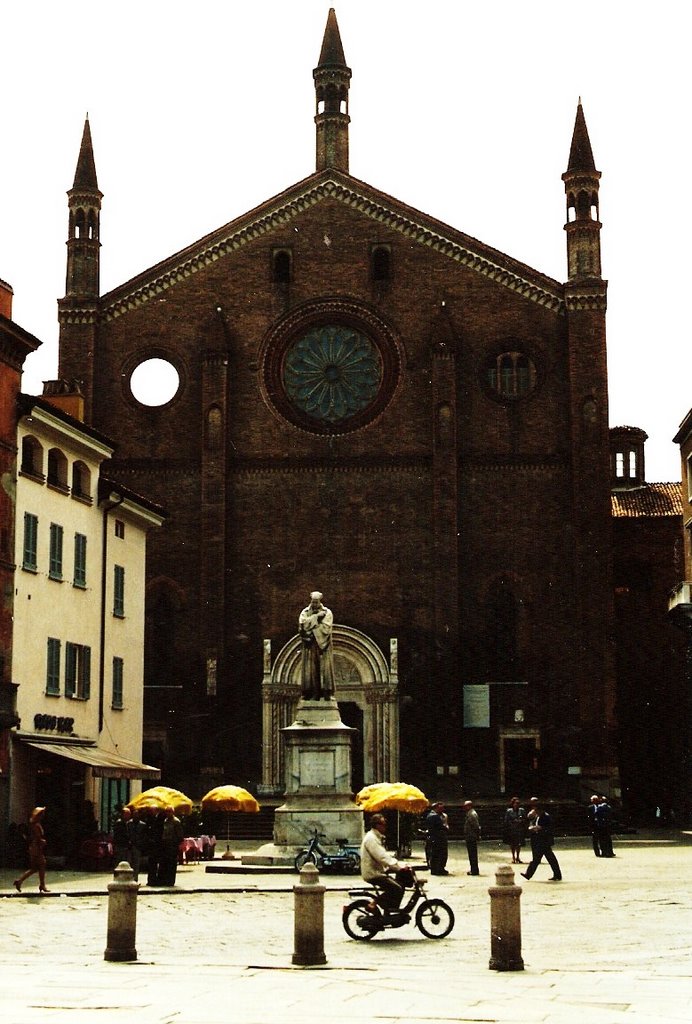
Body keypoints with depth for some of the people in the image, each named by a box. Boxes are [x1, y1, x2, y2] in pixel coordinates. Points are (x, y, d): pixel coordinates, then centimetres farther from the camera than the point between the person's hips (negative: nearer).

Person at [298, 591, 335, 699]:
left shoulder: (327, 612, 3)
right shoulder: (305, 612, 9)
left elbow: (326, 629, -9)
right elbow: (302, 624, -9)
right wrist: (316, 617, -14)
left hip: (323, 645, -2)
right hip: (310, 646, 2)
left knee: (325, 669, -6)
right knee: (311, 669, -4)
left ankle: (327, 693, -7)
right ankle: (314, 693, -3)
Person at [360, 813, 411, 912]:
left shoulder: (378, 837, 18)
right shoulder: (371, 838, -17)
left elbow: (386, 855, 17)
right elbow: (382, 858, -25)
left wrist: (401, 865, 3)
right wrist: (399, 867, -28)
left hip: (379, 871, 10)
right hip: (373, 874, -10)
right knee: (397, 889, -20)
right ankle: (373, 904, -12)